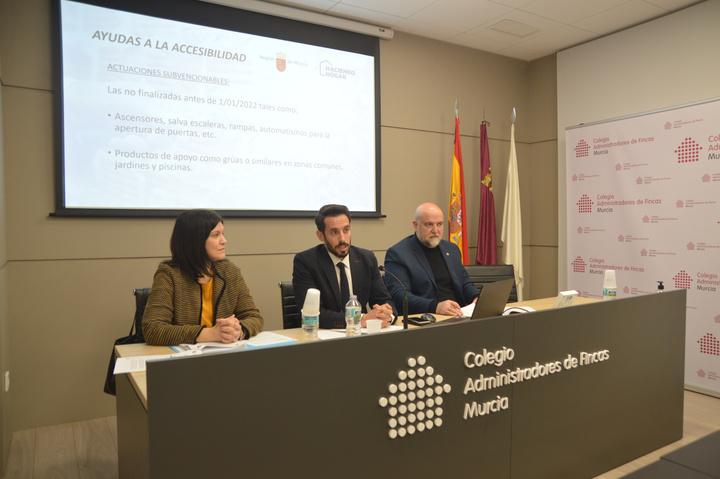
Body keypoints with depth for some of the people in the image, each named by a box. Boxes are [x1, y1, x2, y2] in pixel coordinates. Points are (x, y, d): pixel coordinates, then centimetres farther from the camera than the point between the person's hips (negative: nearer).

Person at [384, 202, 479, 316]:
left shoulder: (451, 248, 17)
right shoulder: (397, 254, -6)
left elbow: (465, 283, 23)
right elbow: (399, 295, -16)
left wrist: (477, 298, -1)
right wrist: (435, 306, -30)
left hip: (458, 315, 5)